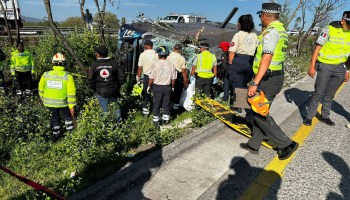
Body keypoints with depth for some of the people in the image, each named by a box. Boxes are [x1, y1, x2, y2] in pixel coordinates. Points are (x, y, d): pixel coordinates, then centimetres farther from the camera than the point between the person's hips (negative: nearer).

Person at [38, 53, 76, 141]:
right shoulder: (68, 76, -17)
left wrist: (43, 99, 21)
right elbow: (71, 93, -16)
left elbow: (41, 89, 4)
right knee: (67, 116, 22)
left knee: (55, 117, 23)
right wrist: (71, 106, -7)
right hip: (62, 103, -2)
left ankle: (56, 134, 37)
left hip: (49, 102, 3)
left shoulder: (46, 75, -7)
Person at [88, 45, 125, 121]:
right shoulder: (114, 63, -3)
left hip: (101, 92, -1)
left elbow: (90, 80, -4)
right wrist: (118, 86, 10)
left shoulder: (94, 65, -5)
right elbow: (121, 76, -4)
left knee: (104, 111, 9)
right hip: (113, 91, 1)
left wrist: (95, 89, 11)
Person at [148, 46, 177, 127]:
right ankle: (165, 120, 23)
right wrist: (173, 87, 17)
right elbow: (173, 79, 2)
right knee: (166, 104, 15)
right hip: (167, 87, 2)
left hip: (157, 87, -2)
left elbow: (151, 78, -9)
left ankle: (156, 121, 17)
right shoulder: (171, 65, -4)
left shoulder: (156, 64, -13)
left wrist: (149, 86, 5)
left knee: (156, 104, 10)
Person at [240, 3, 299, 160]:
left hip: (267, 79, -10)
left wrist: (254, 83, -27)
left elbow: (266, 59, -25)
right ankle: (254, 145, 25)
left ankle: (286, 144, 6)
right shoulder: (281, 29, 16)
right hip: (277, 77, 10)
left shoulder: (271, 31, -16)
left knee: (260, 114, -3)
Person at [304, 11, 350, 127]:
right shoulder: (330, 30, -9)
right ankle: (309, 116, 12)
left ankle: (324, 116, 27)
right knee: (318, 93, -1)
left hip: (340, 68, 5)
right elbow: (318, 47, -9)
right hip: (325, 66, -5)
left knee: (330, 94, 13)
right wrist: (312, 66, -11)